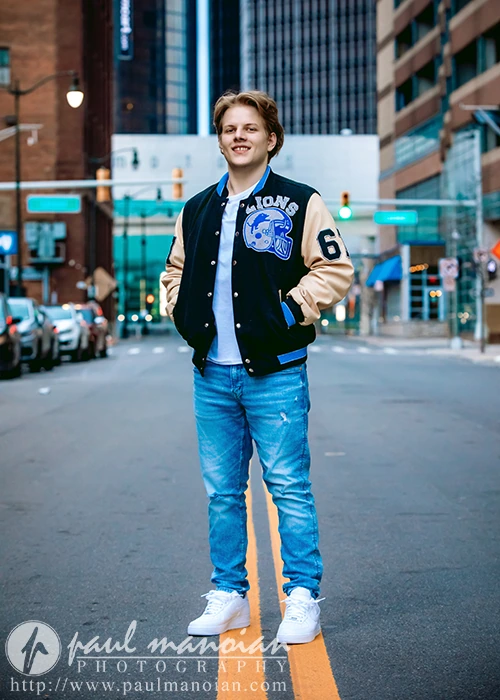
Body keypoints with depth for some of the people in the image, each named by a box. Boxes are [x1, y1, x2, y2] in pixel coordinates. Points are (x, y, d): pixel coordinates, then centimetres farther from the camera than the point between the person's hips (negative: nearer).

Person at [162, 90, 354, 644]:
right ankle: (228, 597, 20)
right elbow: (175, 272, 26)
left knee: (290, 489, -1)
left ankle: (302, 599, 9)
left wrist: (288, 312, -11)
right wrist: (185, 314, 9)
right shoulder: (197, 210, 14)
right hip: (212, 374, 5)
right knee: (221, 492, 10)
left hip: (275, 373, -5)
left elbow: (335, 270, -3)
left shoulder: (299, 203, 0)